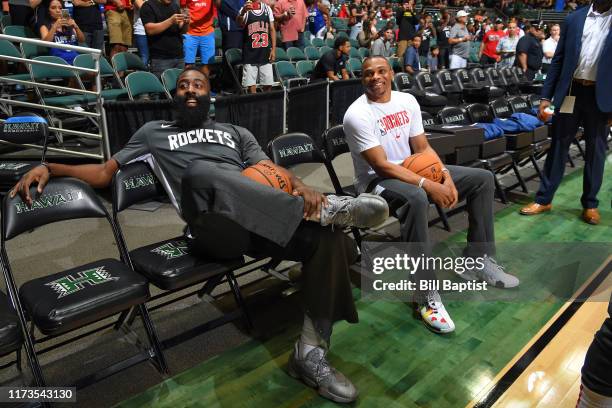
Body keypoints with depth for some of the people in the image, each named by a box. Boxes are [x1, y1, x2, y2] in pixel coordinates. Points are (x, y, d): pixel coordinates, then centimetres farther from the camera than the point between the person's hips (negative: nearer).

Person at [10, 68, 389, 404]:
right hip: (214, 227, -3)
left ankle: (312, 351, -13)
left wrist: (301, 186, -7)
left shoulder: (236, 132, 32)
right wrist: (49, 167, 10)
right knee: (201, 171, -38)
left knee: (327, 234, -24)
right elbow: (105, 172, 26)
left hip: (263, 223, 3)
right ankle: (322, 207, -33)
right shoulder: (155, 131, 30)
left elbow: (272, 170, 17)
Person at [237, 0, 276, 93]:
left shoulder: (267, 8, 7)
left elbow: (272, 29, 10)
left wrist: (273, 49, 2)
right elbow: (240, 23, -25)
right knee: (251, 84, -2)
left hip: (265, 52, 3)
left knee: (268, 84, 7)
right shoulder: (245, 9, -4)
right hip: (250, 53, -3)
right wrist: (243, 12, -46)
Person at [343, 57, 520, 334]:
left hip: (413, 169, 8)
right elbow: (381, 166, -22)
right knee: (416, 198, -42)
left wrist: (446, 177, -11)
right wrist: (428, 185, -28)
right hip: (377, 181, -7)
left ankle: (478, 260, 7)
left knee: (483, 179, 3)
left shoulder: (407, 100, 4)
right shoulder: (357, 115, -17)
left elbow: (422, 148, 6)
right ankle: (425, 294, -32)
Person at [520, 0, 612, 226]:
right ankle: (544, 199, 16)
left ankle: (590, 203, 21)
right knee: (558, 146, 7)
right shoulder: (574, 19, 7)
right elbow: (558, 60, 7)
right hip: (571, 91, 1)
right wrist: (546, 96, 1)